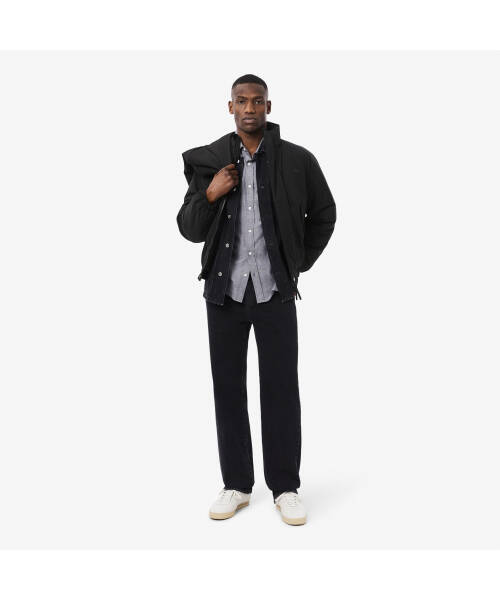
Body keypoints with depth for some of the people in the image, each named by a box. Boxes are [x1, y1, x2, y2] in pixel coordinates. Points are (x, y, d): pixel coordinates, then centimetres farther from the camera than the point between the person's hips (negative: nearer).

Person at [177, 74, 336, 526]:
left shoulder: (297, 160, -1)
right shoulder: (209, 162, 2)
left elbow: (324, 214, 12)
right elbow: (189, 229, 4)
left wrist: (301, 263, 8)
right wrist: (209, 195, -13)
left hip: (275, 289, -1)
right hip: (224, 289, 2)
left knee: (281, 389, 3)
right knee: (228, 388, 8)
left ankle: (286, 487, 17)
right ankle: (237, 484, 21)